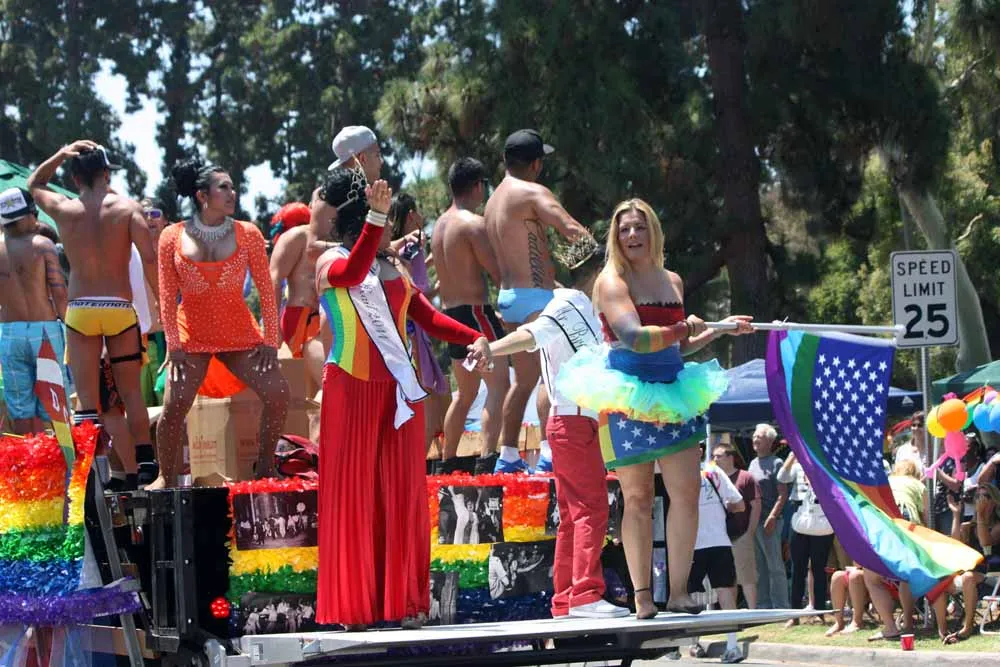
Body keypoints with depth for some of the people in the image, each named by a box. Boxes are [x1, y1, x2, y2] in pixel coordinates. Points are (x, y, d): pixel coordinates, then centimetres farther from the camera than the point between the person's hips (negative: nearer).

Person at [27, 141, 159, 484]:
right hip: (120, 308, 0)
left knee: (86, 398, 1)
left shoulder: (63, 210, 3)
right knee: (131, 390, 12)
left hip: (79, 311, 1)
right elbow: (149, 258, -13)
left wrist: (62, 154, 15)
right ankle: (145, 461, 14)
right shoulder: (127, 207, -2)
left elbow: (33, 184, 24)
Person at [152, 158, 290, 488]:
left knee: (278, 394, -12)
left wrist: (270, 339, -6)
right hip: (192, 335, -2)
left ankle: (264, 469, 4)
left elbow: (266, 291, 0)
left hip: (240, 334, 2)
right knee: (174, 406, -15)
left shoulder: (247, 234, -1)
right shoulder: (173, 238, -3)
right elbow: (167, 297, -3)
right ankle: (166, 478, 2)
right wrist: (173, 345, -10)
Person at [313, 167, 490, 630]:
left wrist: (476, 339, -2)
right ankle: (352, 604, 0)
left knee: (403, 493, 3)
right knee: (353, 494, -3)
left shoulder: (393, 269, 16)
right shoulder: (331, 264, -3)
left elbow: (428, 318, 14)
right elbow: (352, 273, -27)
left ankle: (404, 600, 6)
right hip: (352, 389, -6)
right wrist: (376, 215, -37)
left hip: (398, 391, 6)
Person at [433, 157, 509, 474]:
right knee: (499, 385, -12)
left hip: (451, 314, 9)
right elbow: (498, 273, -14)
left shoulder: (440, 224, 14)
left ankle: (447, 461, 24)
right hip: (475, 311, -9)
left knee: (466, 392, 19)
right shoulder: (474, 224, -13)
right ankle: (487, 458, -24)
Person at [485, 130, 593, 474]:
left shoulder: (495, 199, 19)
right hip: (534, 296, -9)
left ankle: (508, 456, 17)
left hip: (507, 297, 9)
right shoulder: (533, 193, -10)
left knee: (524, 379, 15)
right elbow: (571, 229, -24)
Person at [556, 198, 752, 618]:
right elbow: (633, 338, -20)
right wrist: (683, 329, -20)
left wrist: (720, 330, 18)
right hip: (628, 398, -5)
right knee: (638, 497, -1)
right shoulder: (612, 282, -5)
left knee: (686, 490, -5)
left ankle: (678, 591, 1)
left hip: (672, 393, 5)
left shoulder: (672, 281, 15)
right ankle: (642, 598, 4)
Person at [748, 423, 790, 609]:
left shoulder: (776, 463, -5)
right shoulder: (753, 463, 18)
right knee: (760, 567, 11)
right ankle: (763, 604, 15)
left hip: (769, 522, -8)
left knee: (775, 566, -6)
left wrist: (772, 517, -19)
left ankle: (780, 606, -5)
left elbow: (783, 494, -11)